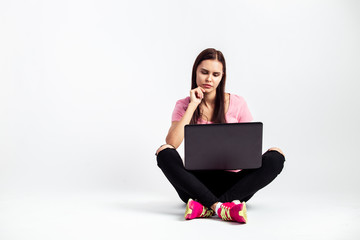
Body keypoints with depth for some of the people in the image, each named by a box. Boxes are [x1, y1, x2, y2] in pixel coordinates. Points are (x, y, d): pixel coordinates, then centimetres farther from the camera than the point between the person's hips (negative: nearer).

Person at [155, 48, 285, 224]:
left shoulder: (237, 103, 5)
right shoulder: (183, 106, 5)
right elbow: (171, 143, -13)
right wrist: (193, 106, -11)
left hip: (232, 181, 1)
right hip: (197, 182, 0)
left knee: (275, 156, -24)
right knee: (164, 152, -26)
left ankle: (206, 208, -34)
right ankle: (220, 207, -39)